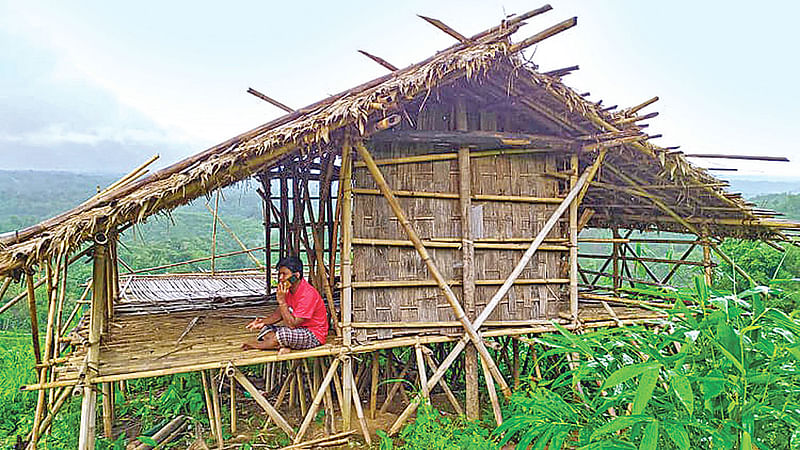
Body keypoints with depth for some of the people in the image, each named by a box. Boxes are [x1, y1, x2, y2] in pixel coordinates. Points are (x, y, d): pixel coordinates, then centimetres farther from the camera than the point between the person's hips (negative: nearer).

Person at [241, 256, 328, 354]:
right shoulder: (289, 289, 2)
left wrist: (282, 301, -27)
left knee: (284, 334, -30)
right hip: (300, 329, 9)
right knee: (266, 329, -1)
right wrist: (264, 321, -6)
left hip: (314, 335, -9)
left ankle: (257, 344, -3)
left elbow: (292, 324, -27)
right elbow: (280, 312, 12)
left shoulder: (308, 294, -26)